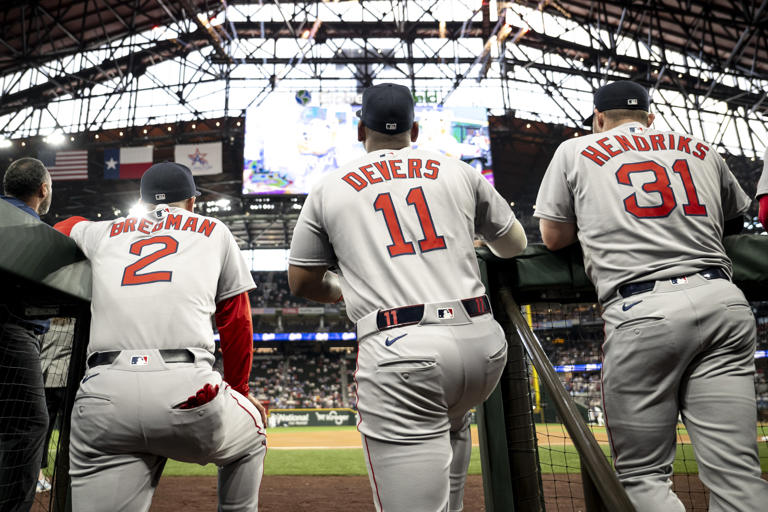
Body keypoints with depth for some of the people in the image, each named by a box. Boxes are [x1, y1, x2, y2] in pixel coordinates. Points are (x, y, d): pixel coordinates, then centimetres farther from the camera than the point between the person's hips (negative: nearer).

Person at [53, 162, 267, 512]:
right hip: (187, 387, -1)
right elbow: (236, 322, 17)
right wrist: (239, 390, 27)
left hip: (103, 395, 2)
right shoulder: (214, 231, 18)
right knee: (250, 436, 26)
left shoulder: (104, 232, 23)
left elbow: (65, 227, 47)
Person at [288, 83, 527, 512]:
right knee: (451, 421, 34)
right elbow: (515, 245, 24)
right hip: (482, 340, 4)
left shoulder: (329, 189, 11)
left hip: (397, 352, -3)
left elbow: (302, 283, 17)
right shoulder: (458, 171, 14)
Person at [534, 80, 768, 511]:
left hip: (641, 313, -4)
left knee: (644, 474, 3)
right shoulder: (703, 150, 22)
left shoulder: (574, 151, 12)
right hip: (723, 301, 4)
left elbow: (553, 237, 14)